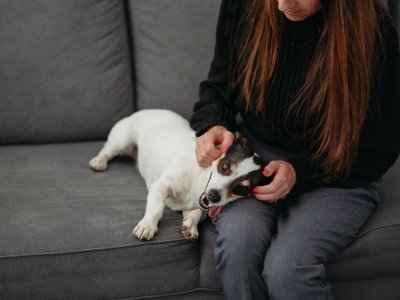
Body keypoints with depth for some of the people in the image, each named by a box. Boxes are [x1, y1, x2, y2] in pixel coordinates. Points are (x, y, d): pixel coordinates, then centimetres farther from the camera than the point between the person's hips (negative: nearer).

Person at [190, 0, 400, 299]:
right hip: (252, 155, 3)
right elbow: (218, 84, 9)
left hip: (337, 175, -2)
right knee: (238, 245, -30)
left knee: (286, 269, -30)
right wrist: (213, 126, -12)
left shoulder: (373, 31, -17)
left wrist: (300, 171, -18)